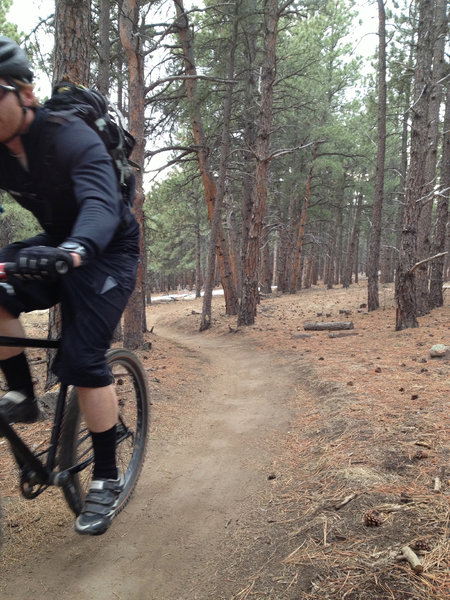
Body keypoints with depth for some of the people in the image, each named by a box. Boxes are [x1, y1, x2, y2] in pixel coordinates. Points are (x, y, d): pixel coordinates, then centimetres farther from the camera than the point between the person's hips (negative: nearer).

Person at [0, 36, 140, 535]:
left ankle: (107, 479, 2)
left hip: (106, 253, -6)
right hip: (56, 248, 6)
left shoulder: (72, 139, -23)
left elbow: (101, 205, -40)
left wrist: (74, 250, -60)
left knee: (82, 360, -16)